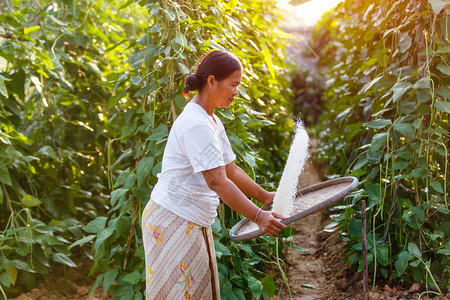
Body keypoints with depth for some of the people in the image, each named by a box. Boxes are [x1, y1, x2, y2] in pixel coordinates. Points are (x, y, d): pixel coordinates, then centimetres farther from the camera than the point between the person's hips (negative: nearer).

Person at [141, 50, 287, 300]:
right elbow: (217, 182, -26)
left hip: (194, 223, 10)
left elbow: (231, 170, 18)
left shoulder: (212, 122, 11)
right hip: (173, 221, -10)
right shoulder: (196, 124, -21)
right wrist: (257, 216, -26)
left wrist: (264, 196, 18)